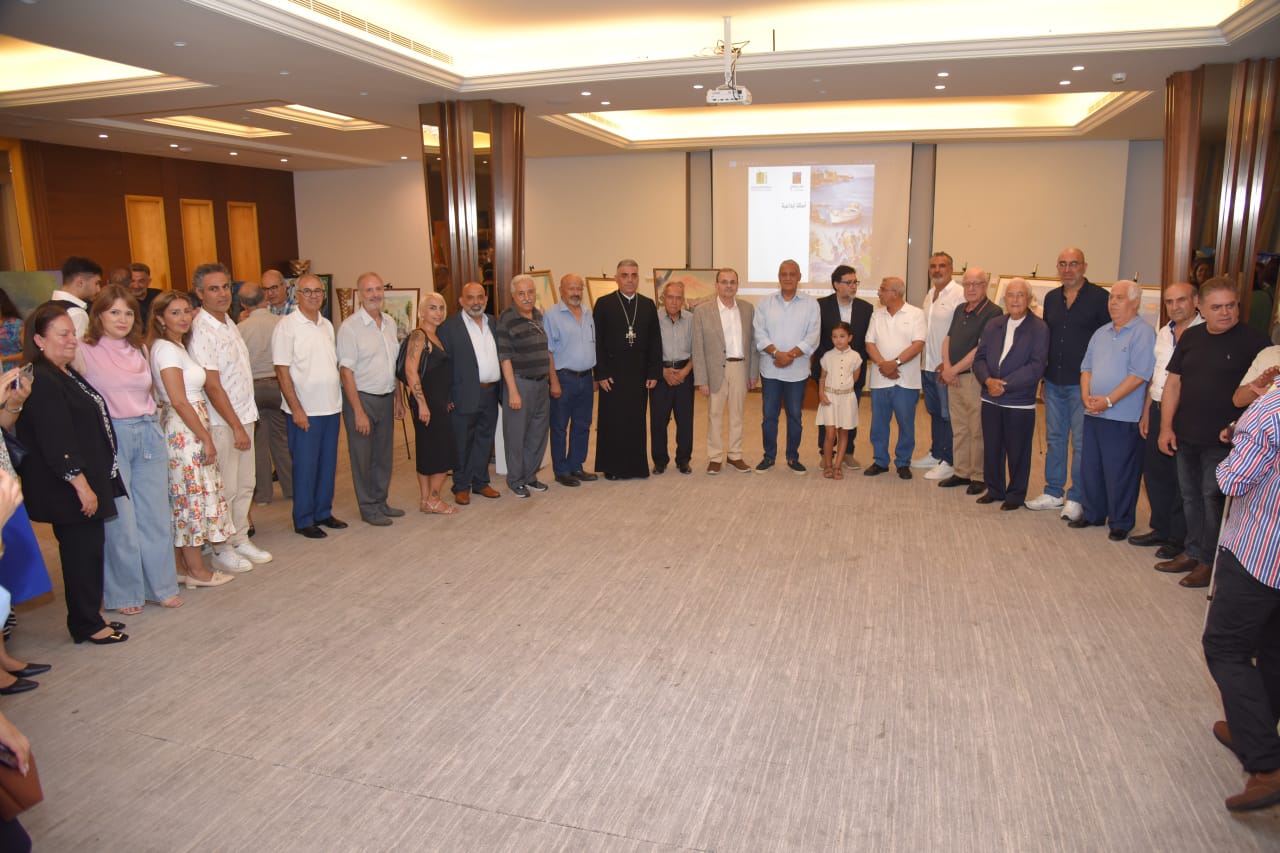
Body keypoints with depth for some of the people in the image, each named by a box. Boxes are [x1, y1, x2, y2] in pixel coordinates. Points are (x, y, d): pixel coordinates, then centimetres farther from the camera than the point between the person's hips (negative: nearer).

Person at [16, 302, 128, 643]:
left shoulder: (67, 374, 13)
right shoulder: (41, 382, -18)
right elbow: (55, 442, -23)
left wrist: (95, 482, 22)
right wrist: (80, 484, -22)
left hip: (86, 481, 10)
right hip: (67, 488, -10)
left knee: (89, 548, 15)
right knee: (81, 551, -1)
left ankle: (89, 618, 26)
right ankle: (86, 625, 12)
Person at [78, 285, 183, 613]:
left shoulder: (138, 350, 12)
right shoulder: (85, 352, -7)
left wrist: (152, 426, 15)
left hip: (148, 434, 6)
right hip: (110, 437, -6)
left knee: (155, 513, 10)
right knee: (120, 518, 2)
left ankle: (160, 585, 23)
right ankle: (124, 592, 17)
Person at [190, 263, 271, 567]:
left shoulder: (229, 323, 10)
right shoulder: (202, 331, -16)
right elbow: (212, 386, -18)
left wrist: (247, 420, 13)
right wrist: (237, 427, -16)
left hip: (243, 416, 8)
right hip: (222, 422, -8)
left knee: (245, 485, 15)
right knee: (225, 490, 1)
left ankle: (240, 540, 26)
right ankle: (221, 550, 14)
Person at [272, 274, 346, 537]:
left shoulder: (327, 325, 11)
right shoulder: (287, 325, -8)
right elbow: (282, 370, -11)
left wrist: (341, 391, 9)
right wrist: (296, 409, -15)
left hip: (331, 407, 6)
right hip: (305, 411, -6)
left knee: (328, 463, 12)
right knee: (305, 466, 1)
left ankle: (323, 513, 25)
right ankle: (303, 520, 13)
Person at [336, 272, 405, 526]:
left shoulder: (390, 323, 8)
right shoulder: (350, 327, -12)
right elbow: (346, 371, -15)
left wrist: (398, 398, 15)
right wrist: (358, 411, -18)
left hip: (386, 398, 6)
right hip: (361, 398, -6)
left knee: (384, 454, 14)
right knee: (363, 457, 4)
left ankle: (381, 502, 27)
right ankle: (368, 508, 16)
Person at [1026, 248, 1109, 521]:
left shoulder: (1099, 298, -7)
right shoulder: (1051, 298, 11)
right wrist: (1043, 376, 13)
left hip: (1083, 383, -6)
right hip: (1054, 382, 6)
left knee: (1081, 442, 1)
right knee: (1054, 438, 13)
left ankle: (1076, 499, 11)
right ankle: (1054, 492, 24)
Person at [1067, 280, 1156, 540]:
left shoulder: (1143, 333, -9)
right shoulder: (1101, 333, 14)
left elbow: (1139, 375, -17)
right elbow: (1087, 367, 15)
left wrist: (1108, 400, -18)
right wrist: (1086, 396, -2)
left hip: (1122, 417, -7)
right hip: (1093, 413, 7)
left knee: (1119, 473, 1)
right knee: (1090, 467, 14)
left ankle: (1120, 523, 15)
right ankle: (1093, 513, 29)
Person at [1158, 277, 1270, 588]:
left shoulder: (1252, 341, -9)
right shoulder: (1191, 337, 6)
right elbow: (1173, 382, 9)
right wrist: (1166, 427, 4)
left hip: (1222, 441, -5)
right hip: (1185, 437, 5)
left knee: (1213, 499, 2)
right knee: (1190, 497, 16)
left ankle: (1210, 562, 16)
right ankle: (1193, 553, 30)